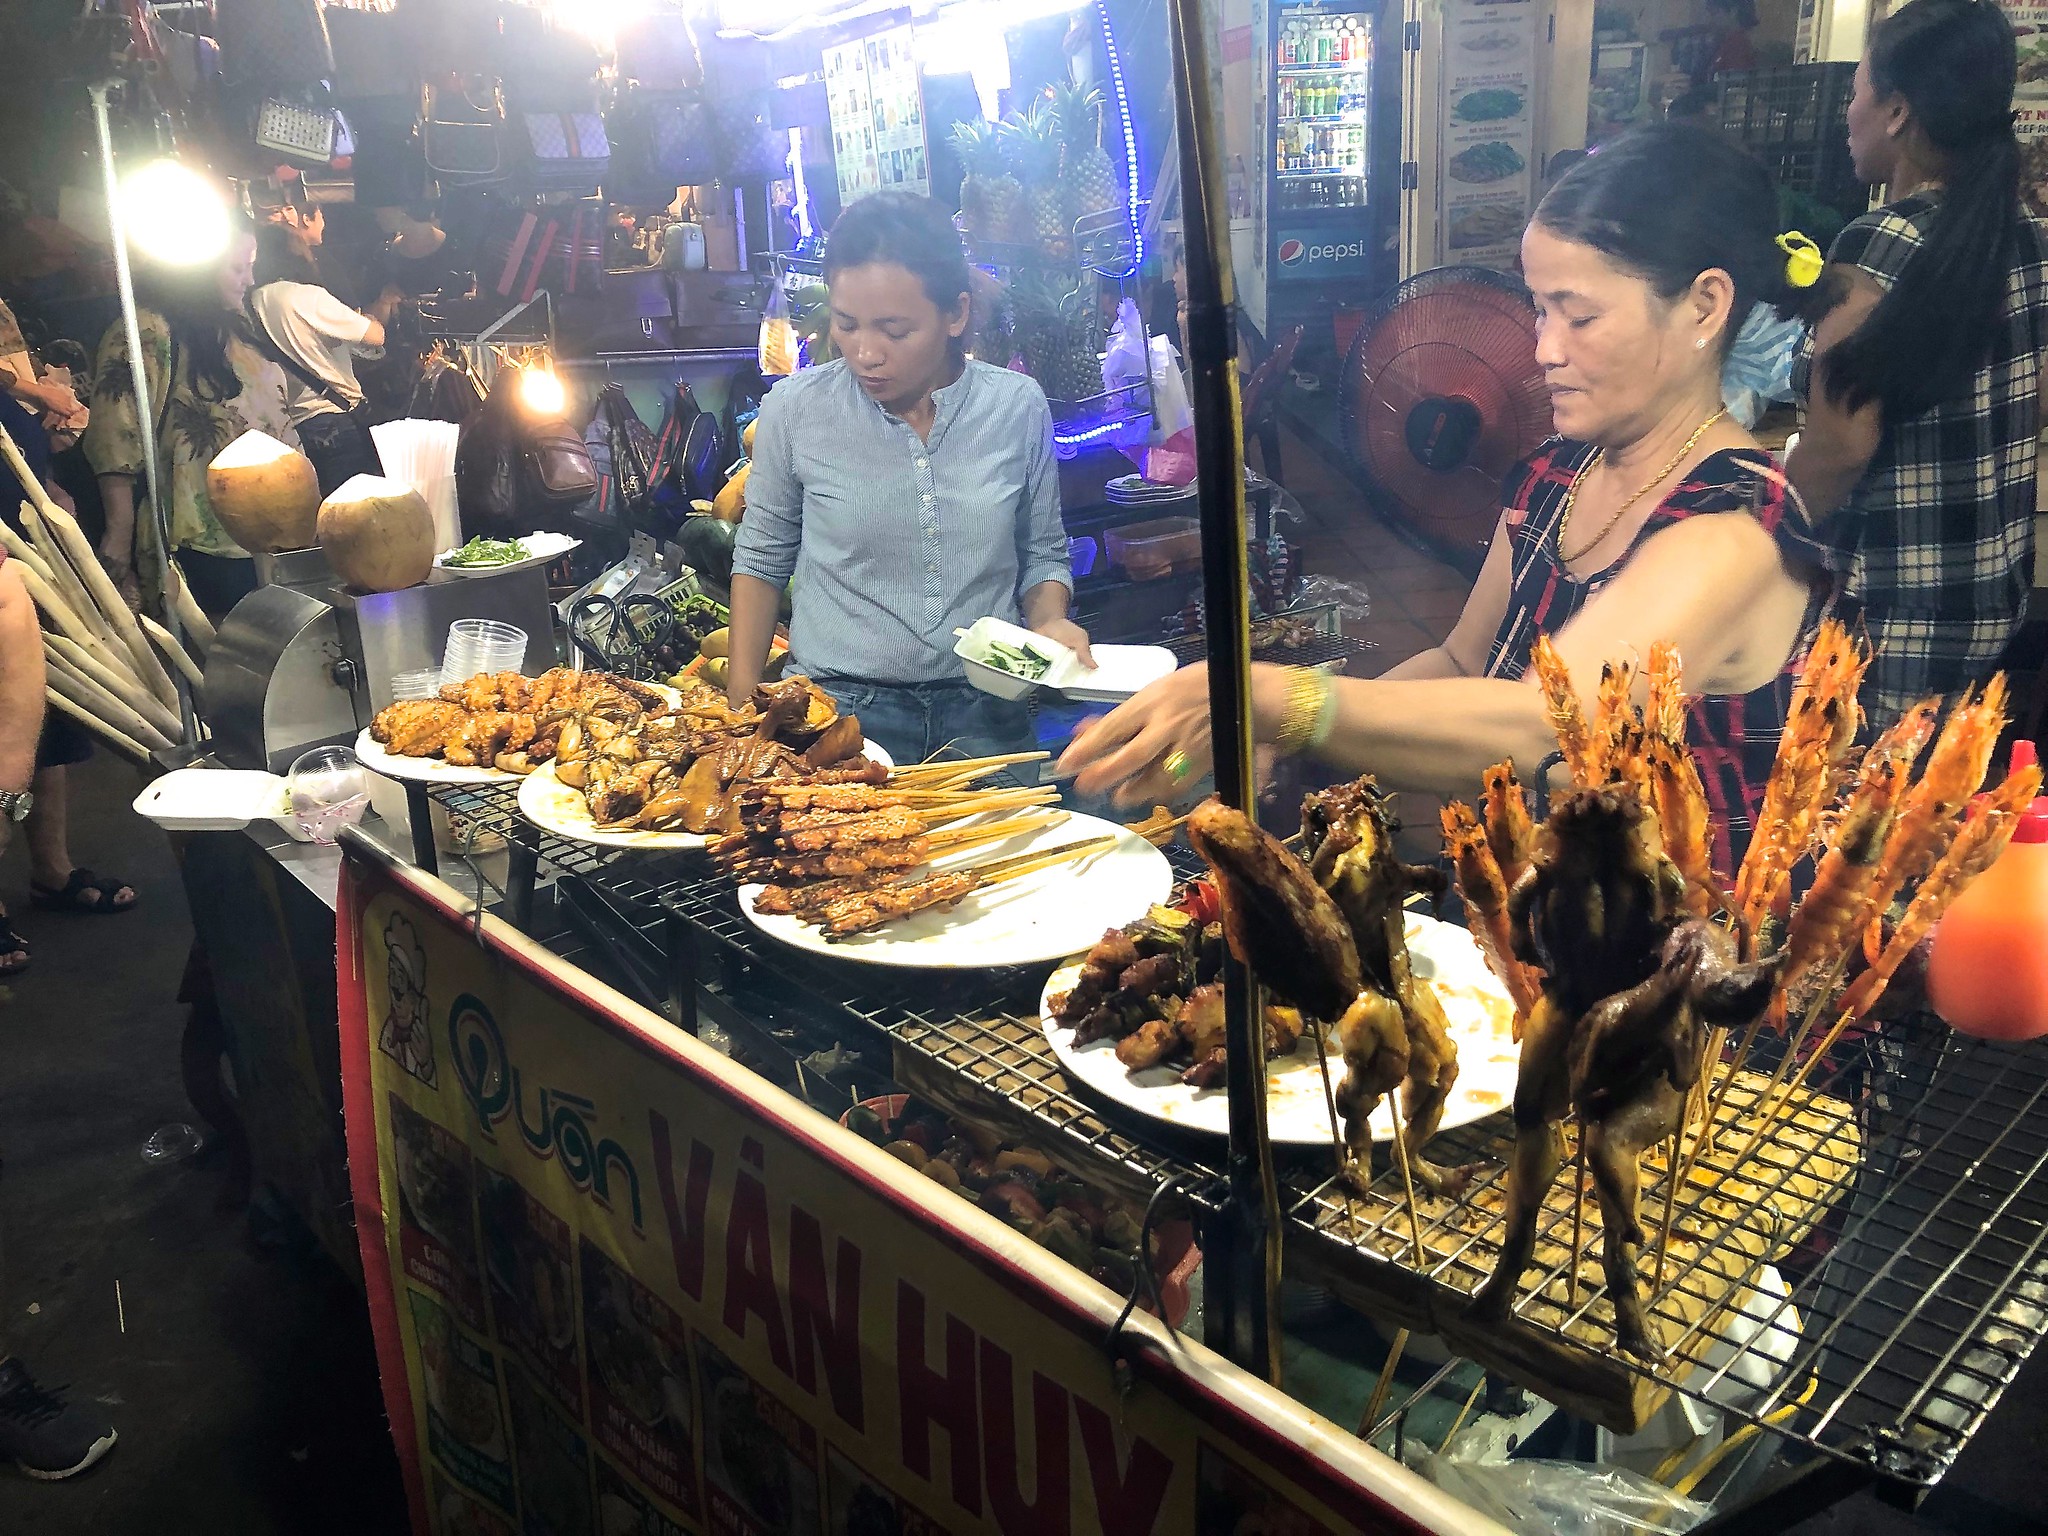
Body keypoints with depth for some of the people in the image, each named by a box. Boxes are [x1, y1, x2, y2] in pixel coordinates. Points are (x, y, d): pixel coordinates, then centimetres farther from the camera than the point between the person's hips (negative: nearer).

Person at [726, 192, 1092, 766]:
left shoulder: (1019, 406, -4)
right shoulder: (796, 410, -7)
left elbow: (1042, 553, 8)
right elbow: (761, 559, 4)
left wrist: (1049, 622, -12)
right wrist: (742, 709, 0)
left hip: (986, 712, 2)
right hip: (838, 705, -1)